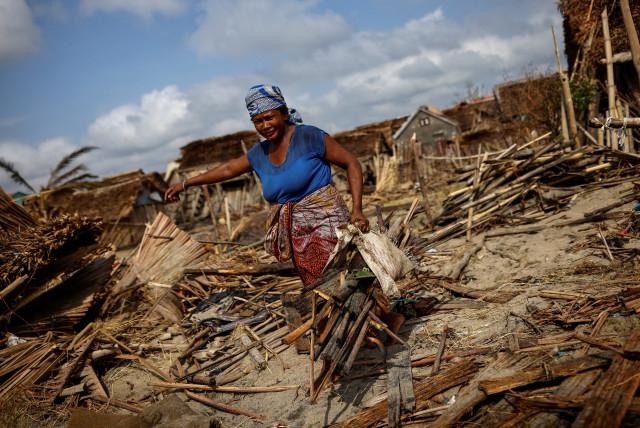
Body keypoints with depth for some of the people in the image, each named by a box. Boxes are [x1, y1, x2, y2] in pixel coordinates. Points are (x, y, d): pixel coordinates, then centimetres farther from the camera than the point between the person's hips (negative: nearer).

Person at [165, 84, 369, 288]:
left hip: (325, 224, -6)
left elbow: (352, 164, -2)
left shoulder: (310, 137, -4)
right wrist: (185, 184, 36)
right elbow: (228, 169, 29)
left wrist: (357, 210, -12)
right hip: (297, 236, 6)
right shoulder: (260, 153, 15)